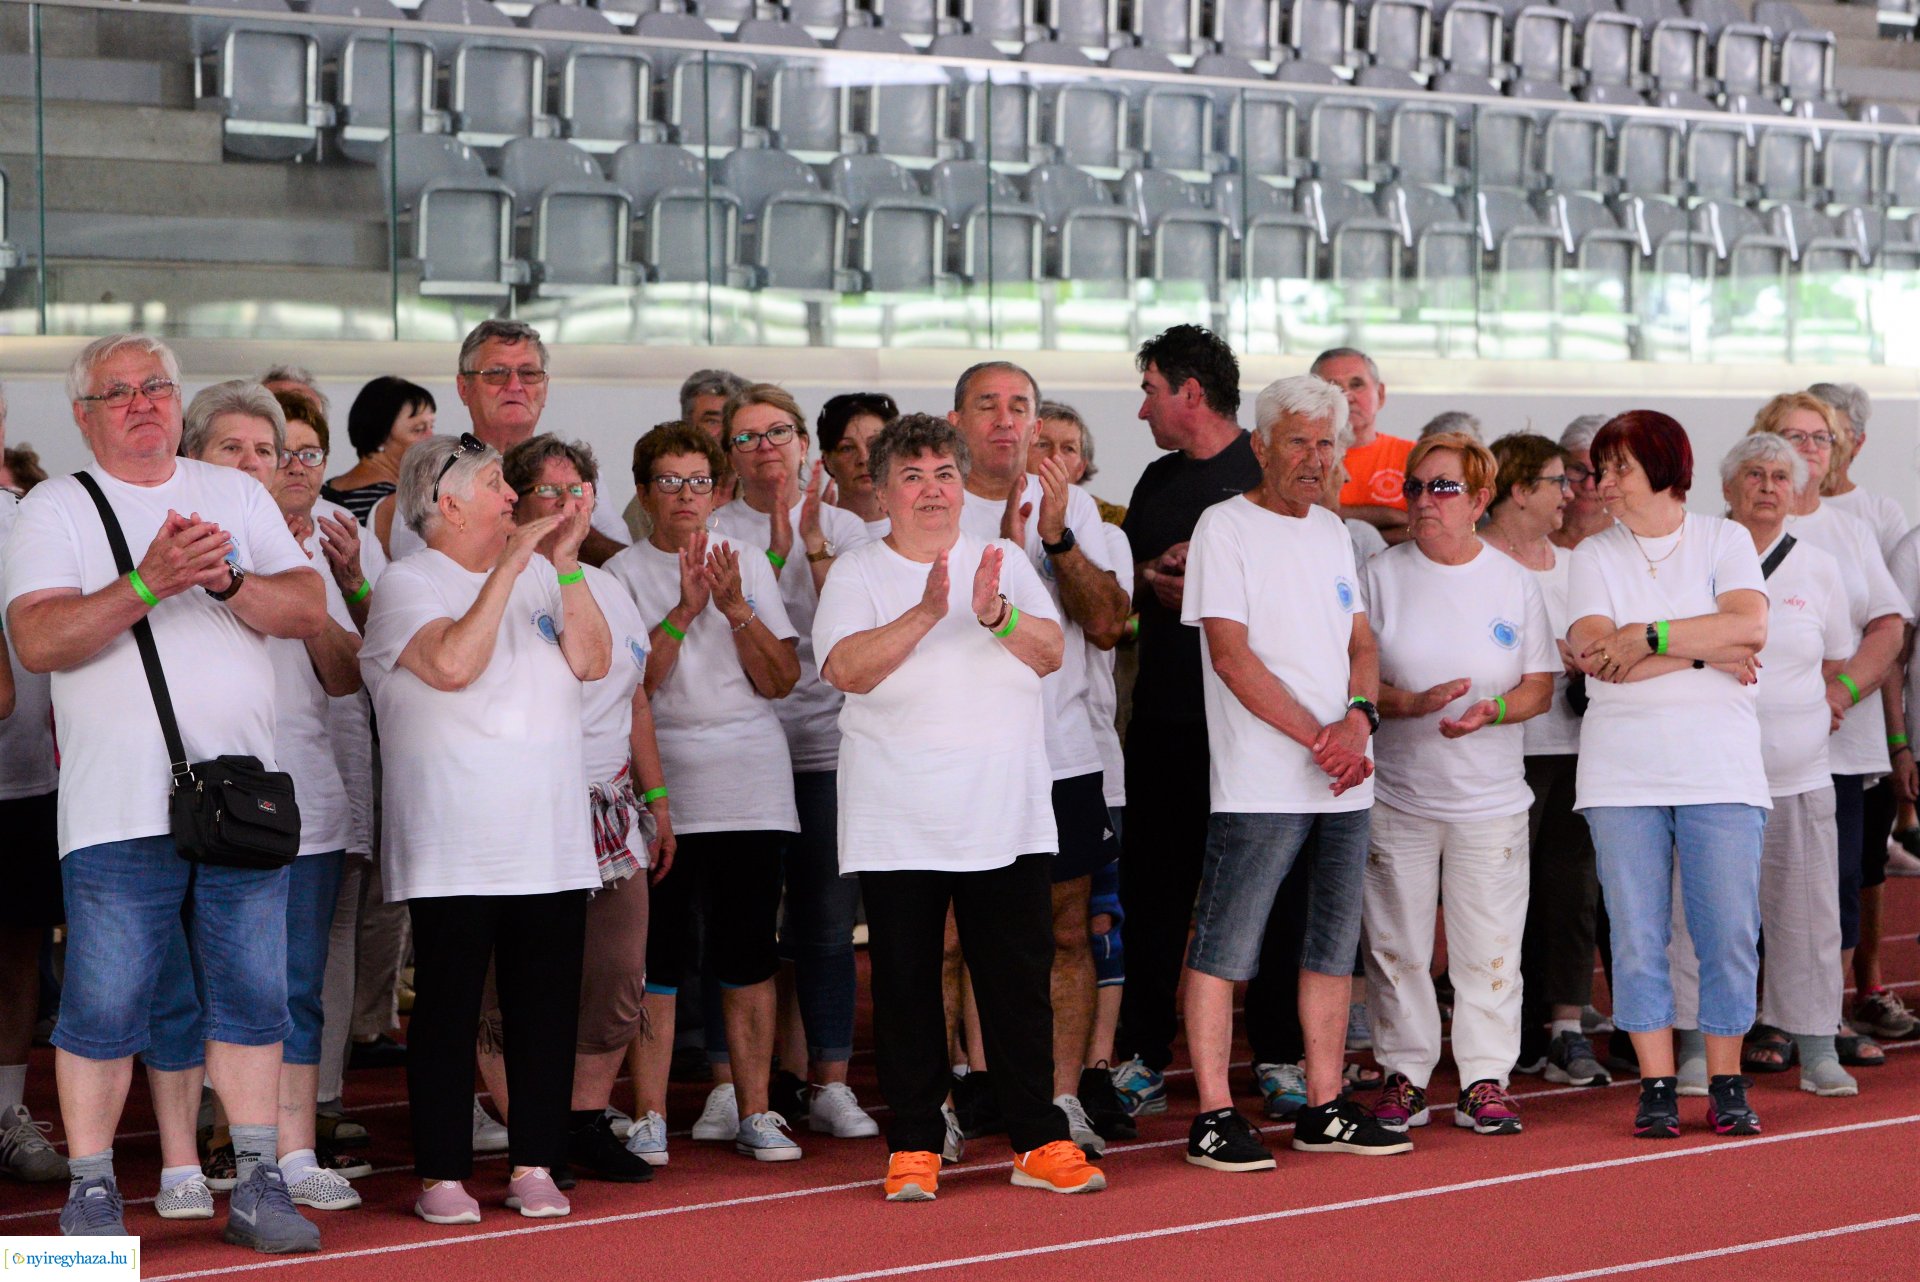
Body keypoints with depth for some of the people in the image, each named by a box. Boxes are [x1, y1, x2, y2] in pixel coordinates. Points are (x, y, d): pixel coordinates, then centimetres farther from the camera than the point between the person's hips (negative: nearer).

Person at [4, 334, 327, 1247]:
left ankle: (256, 1183, 13)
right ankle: (91, 1190, 7)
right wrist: (147, 586, -21)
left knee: (253, 995, 5)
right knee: (104, 1005, -3)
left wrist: (228, 581, -13)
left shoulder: (238, 496, 15)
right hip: (120, 810, -3)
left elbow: (309, 608, 6)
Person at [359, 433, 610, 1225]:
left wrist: (567, 562, -6)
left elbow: (592, 661, 1)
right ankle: (442, 1174, 4)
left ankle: (534, 1167, 14)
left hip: (551, 845, 6)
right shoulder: (407, 584, -4)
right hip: (454, 852, -5)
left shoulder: (538, 577, 13)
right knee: (449, 1006, -2)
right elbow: (452, 663, -22)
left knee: (547, 1005, 6)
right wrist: (510, 566, -17)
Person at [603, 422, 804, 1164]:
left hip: (752, 777, 2)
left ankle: (753, 1111, 10)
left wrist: (737, 611, -11)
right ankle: (649, 1117, 4)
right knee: (658, 955, -2)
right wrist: (683, 614, -18)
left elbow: (780, 680, 3)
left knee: (750, 954, 3)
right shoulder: (626, 572, 3)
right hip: (660, 780, -2)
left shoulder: (749, 561, 9)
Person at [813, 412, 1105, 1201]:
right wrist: (925, 614, -26)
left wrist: (995, 614, -22)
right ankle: (913, 1148, 11)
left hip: (1008, 820, 2)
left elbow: (1051, 652, -3)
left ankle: (1039, 1142, 11)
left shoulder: (1007, 562, 10)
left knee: (1021, 984, 3)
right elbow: (845, 668, -15)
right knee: (905, 988, 2)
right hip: (896, 829, -2)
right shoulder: (857, 575, 1)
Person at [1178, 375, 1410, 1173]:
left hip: (1343, 782, 7)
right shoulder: (1225, 528, -5)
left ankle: (1324, 1109, 18)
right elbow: (1232, 656, -12)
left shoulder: (1332, 532, 17)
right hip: (1259, 784, -7)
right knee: (1223, 951, -5)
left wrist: (1359, 716, -6)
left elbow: (1360, 642, 16)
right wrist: (1319, 738, -14)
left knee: (1334, 949, 10)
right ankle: (1213, 1115, -2)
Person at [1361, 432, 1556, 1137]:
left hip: (1491, 797, 0)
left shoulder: (1514, 582, 5)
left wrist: (1491, 711, -16)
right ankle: (1404, 1073, 14)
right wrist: (1415, 703, -19)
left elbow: (1540, 685, 5)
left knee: (1488, 943, 0)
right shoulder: (1382, 574, 3)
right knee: (1396, 942, 2)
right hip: (1396, 794, 0)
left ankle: (1486, 1078, 8)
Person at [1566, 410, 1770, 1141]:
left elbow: (1750, 626, -10)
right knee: (1637, 936, -1)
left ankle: (1726, 1084, 7)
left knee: (1731, 934, -2)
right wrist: (1708, 653, -9)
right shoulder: (1594, 557, 9)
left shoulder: (1724, 541, 8)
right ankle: (1657, 1086, 6)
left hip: (1720, 767, -1)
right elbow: (1596, 656, -7)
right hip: (1622, 771, 1)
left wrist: (1649, 636, -14)